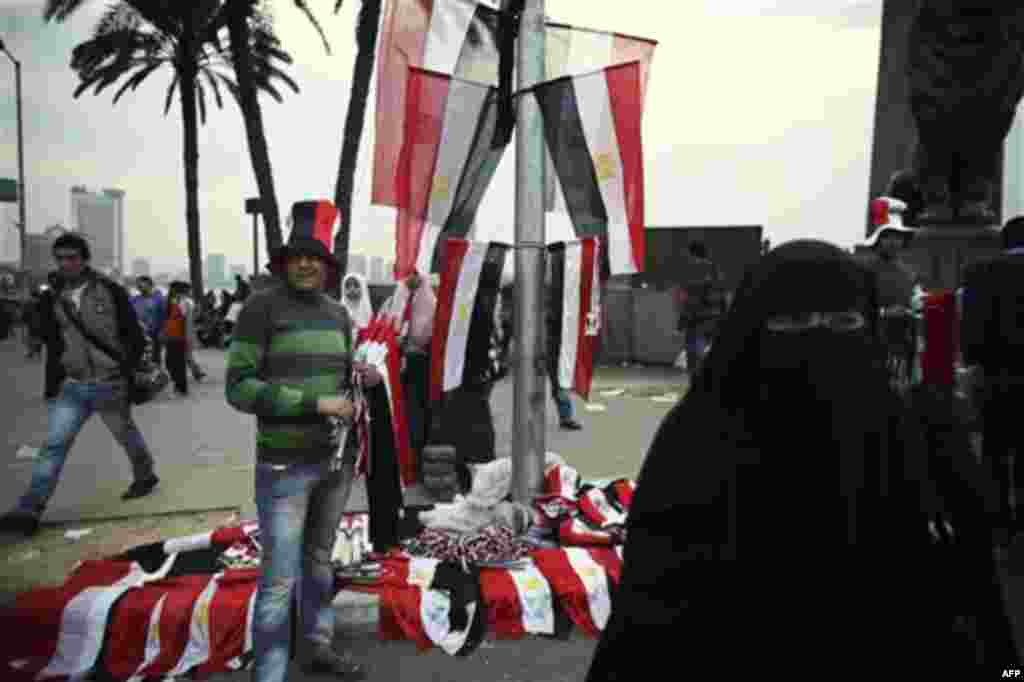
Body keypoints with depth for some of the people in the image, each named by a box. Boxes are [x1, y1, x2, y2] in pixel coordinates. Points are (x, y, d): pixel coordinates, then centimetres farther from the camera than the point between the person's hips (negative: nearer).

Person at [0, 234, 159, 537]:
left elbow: (135, 336, -4)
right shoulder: (50, 299, 3)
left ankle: (145, 476, 40)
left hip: (109, 385, -3)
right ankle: (28, 511, -4)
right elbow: (52, 344, 13)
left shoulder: (111, 292, -7)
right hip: (70, 386, 3)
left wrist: (127, 372, -10)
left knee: (127, 435, 15)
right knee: (53, 445, -3)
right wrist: (51, 385, 12)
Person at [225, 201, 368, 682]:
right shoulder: (262, 307, -10)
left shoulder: (338, 313, 7)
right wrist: (314, 403, -19)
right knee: (280, 580, -3)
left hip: (336, 459, 6)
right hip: (286, 465, -6)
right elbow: (238, 387, -15)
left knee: (320, 559, 21)